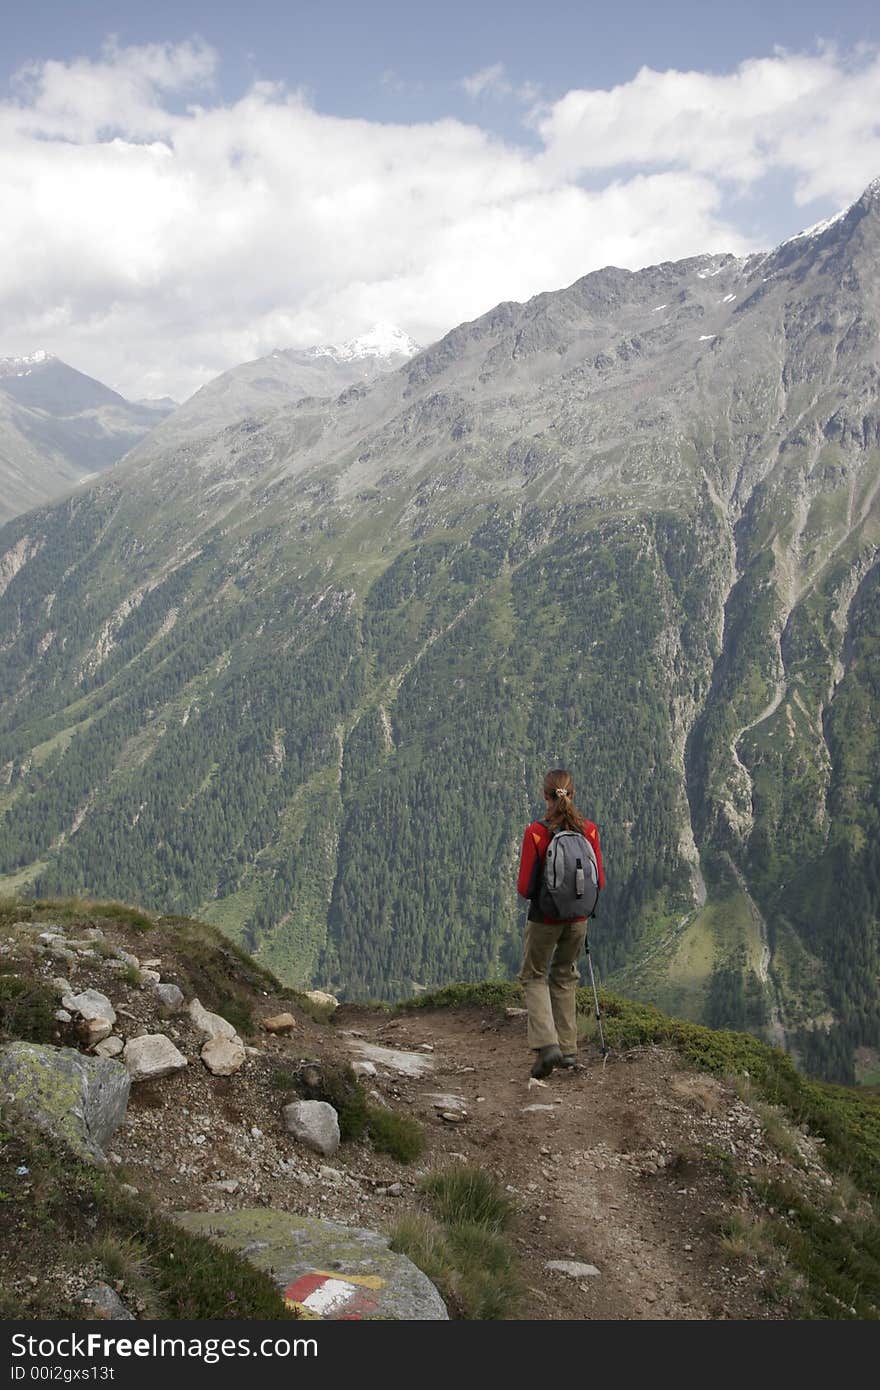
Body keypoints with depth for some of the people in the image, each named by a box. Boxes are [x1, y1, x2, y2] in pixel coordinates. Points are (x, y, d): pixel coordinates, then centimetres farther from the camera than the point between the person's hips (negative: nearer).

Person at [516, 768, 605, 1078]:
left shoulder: (536, 832, -19)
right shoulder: (589, 830, -8)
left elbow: (525, 888, -16)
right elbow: (599, 881, -2)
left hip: (544, 918, -3)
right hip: (578, 918, 4)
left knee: (534, 976, 15)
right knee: (565, 976, 22)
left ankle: (547, 1044, -2)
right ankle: (568, 1049, 24)